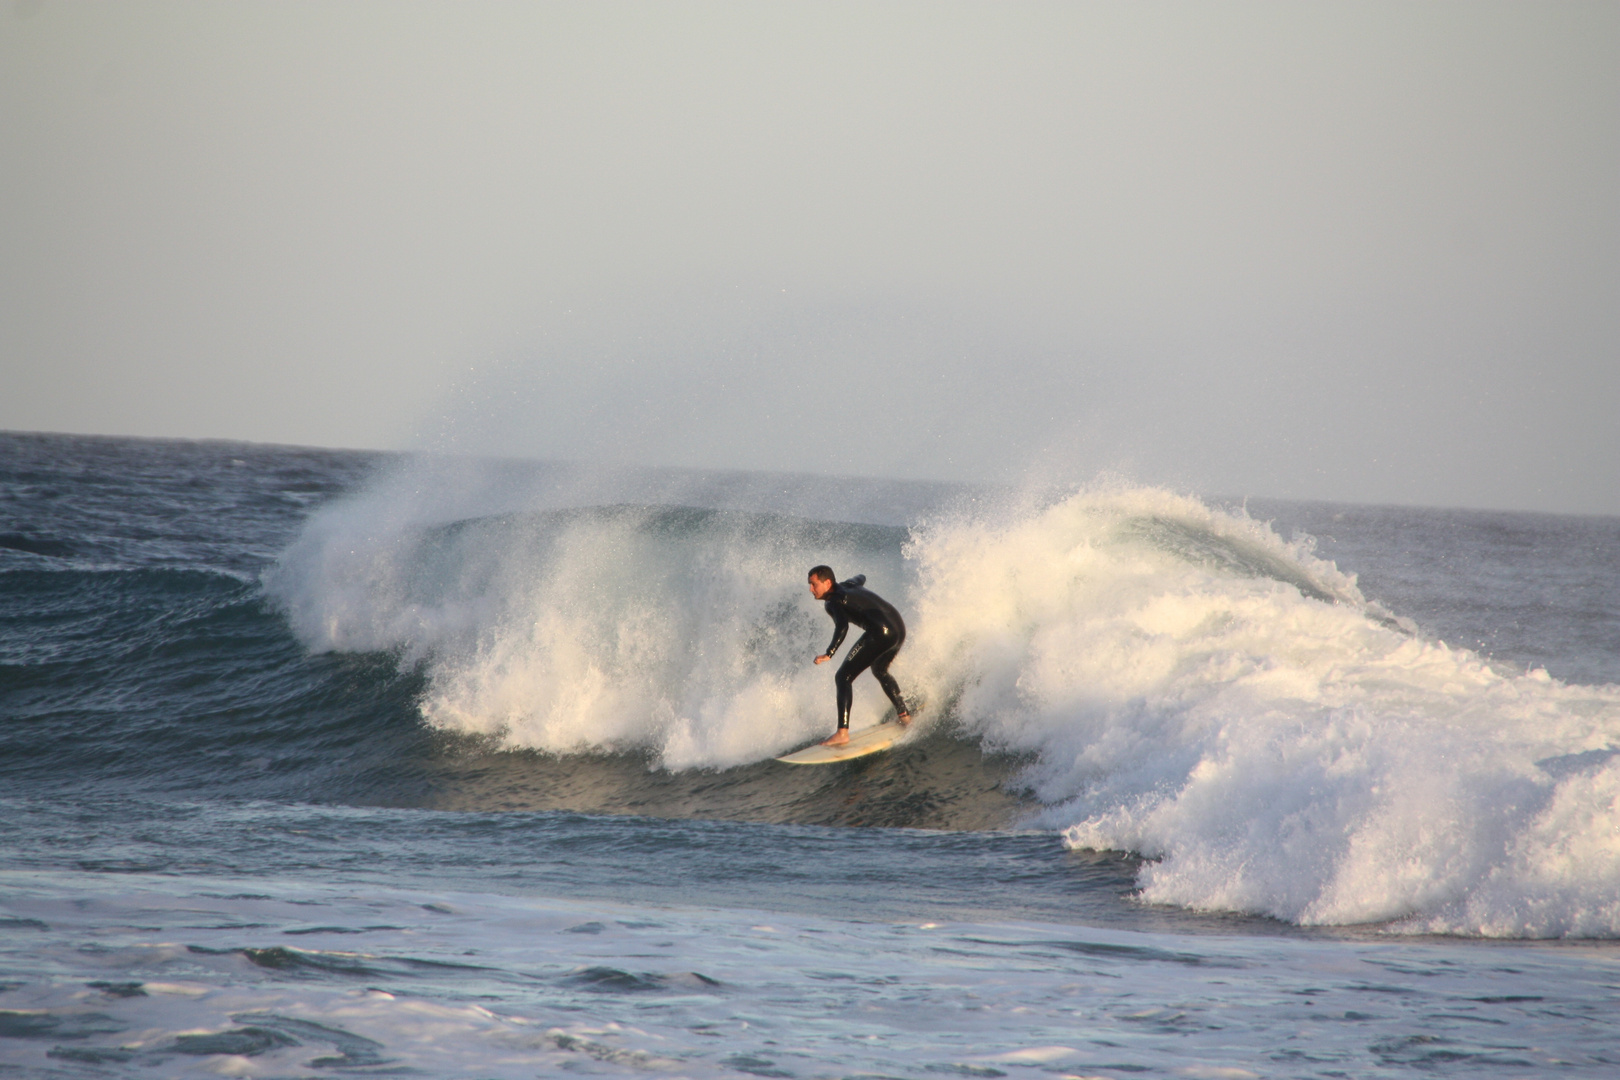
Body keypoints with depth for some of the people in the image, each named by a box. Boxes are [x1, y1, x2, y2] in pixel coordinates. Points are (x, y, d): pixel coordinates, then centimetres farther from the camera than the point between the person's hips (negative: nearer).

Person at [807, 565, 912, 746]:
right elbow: (861, 578, 48)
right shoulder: (846, 585, 22)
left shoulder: (834, 602, -3)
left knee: (843, 677, -8)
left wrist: (829, 653, -32)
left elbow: (842, 626, -23)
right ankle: (903, 714, 43)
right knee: (880, 671, 37)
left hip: (880, 632, -9)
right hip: (900, 629, 9)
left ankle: (842, 732, -21)